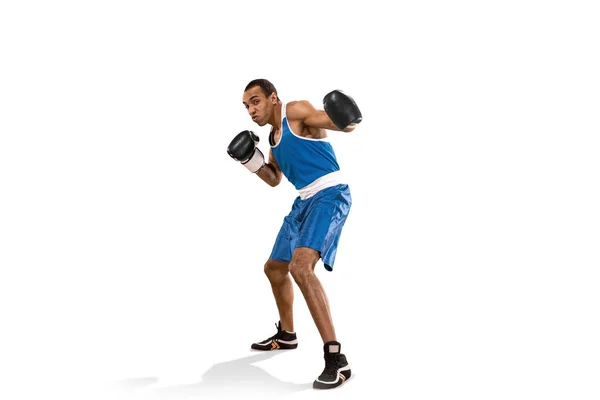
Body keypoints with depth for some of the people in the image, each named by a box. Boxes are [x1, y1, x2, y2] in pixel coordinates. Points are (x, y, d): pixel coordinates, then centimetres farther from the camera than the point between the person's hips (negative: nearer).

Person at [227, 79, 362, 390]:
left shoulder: (296, 111, -9)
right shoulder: (274, 136, 17)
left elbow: (343, 125, -20)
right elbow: (274, 179, 26)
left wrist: (347, 119, -44)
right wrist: (252, 160, 8)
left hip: (330, 196, -10)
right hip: (305, 201, 10)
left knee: (300, 266, -30)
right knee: (274, 268, 21)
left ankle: (336, 359, -30)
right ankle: (286, 335, 44)